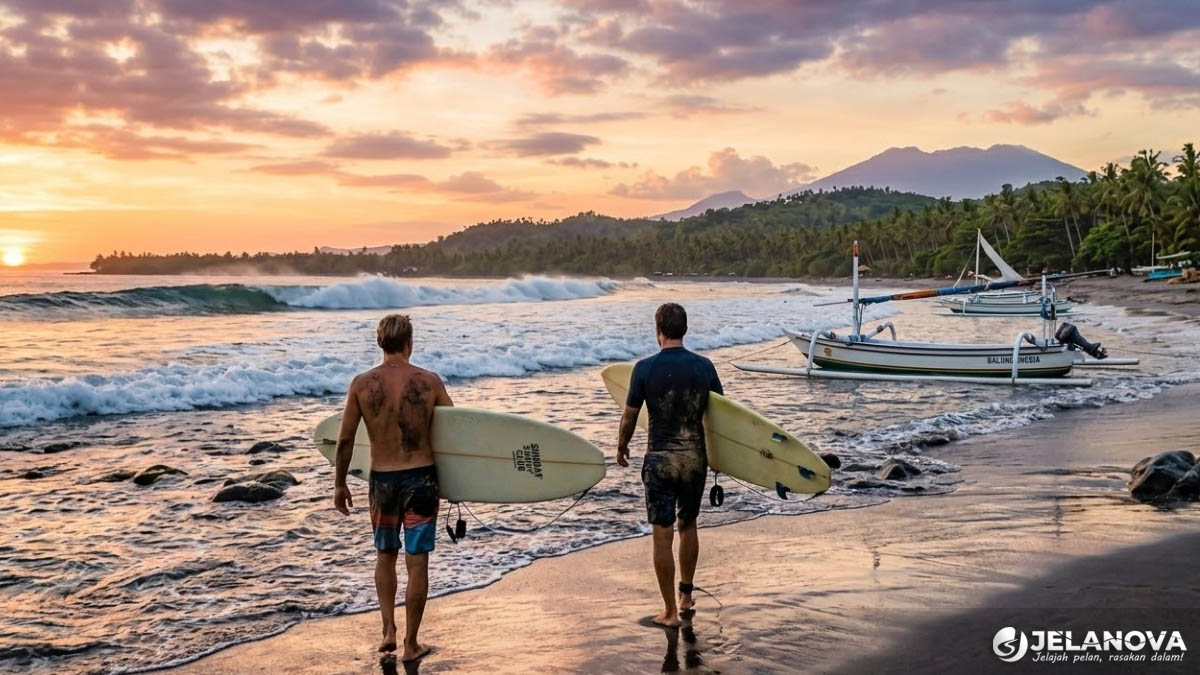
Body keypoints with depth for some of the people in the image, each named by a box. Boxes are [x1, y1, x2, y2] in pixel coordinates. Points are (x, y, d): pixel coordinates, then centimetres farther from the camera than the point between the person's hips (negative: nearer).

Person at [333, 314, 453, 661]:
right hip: (421, 478, -1)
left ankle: (389, 630, 16)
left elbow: (345, 441, -1)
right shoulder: (430, 382, -7)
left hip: (382, 480, 2)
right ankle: (411, 644, 13)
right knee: (417, 562, 6)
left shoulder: (362, 384, -5)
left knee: (385, 555, 22)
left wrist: (339, 483, 10)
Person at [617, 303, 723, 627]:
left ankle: (670, 612, 5)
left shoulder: (645, 368, -11)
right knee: (688, 526, 20)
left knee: (663, 535, 2)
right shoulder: (704, 366, -3)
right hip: (696, 457, 3)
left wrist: (622, 447, 15)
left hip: (661, 460, -3)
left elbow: (630, 416, -3)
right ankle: (686, 595, 34)